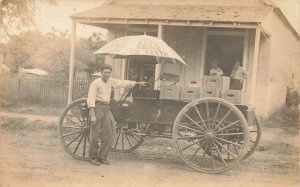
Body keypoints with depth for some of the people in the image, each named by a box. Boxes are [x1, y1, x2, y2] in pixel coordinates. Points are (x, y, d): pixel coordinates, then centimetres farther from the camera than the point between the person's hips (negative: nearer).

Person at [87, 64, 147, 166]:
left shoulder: (111, 81, 12)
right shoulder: (95, 83, -7)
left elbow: (123, 83, 24)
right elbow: (91, 99, -13)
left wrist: (138, 83, 31)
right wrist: (92, 115, -20)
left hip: (106, 108, 7)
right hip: (97, 107, -7)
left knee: (109, 136, 3)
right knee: (95, 135, -3)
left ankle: (102, 157, 13)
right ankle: (93, 157, 10)